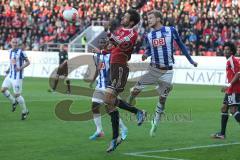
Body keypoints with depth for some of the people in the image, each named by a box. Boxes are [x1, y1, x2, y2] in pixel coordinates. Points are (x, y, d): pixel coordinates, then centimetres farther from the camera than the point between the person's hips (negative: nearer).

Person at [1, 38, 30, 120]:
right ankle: (14, 102, 19)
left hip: (18, 76, -7)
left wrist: (21, 68, -23)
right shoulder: (10, 51, 11)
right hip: (10, 75, 7)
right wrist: (8, 70, 15)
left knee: (17, 94, -5)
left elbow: (28, 62, -9)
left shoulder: (21, 52, -12)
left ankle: (25, 111, 12)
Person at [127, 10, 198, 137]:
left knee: (162, 98, 5)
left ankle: (155, 122, 21)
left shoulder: (171, 31, -3)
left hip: (166, 71, -2)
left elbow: (181, 45, 5)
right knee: (135, 89, -12)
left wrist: (191, 60, 9)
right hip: (153, 69, 2)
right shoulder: (149, 35, 5)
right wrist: (145, 55, -7)